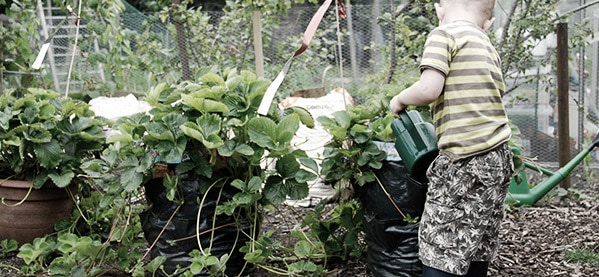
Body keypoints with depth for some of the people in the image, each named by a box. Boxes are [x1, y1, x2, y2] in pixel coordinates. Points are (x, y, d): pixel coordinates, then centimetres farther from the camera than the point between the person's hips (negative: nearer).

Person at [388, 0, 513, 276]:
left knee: (439, 255, -2)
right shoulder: (488, 47, 17)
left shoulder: (444, 34, -5)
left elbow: (429, 89, -17)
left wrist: (399, 99, 1)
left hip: (466, 163, -8)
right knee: (477, 252, 16)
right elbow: (489, 99, 16)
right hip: (499, 157, 8)